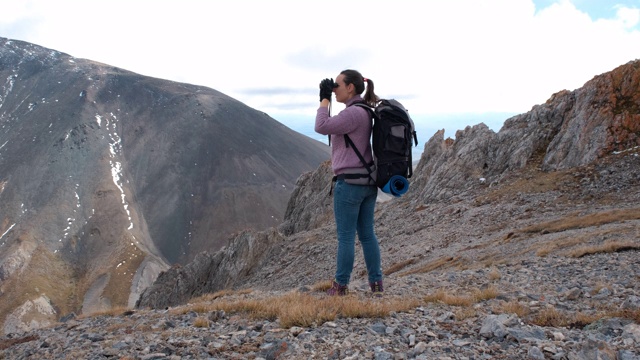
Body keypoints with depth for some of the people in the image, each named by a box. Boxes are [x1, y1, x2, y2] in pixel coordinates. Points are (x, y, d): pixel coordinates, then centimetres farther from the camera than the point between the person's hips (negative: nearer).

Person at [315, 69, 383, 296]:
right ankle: (376, 284, 15)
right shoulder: (366, 112, 13)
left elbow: (322, 127, -18)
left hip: (350, 182, -9)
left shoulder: (354, 113, -17)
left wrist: (324, 98, -10)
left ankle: (341, 286, 10)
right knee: (367, 234, 12)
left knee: (346, 236, 0)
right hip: (368, 182, 9)